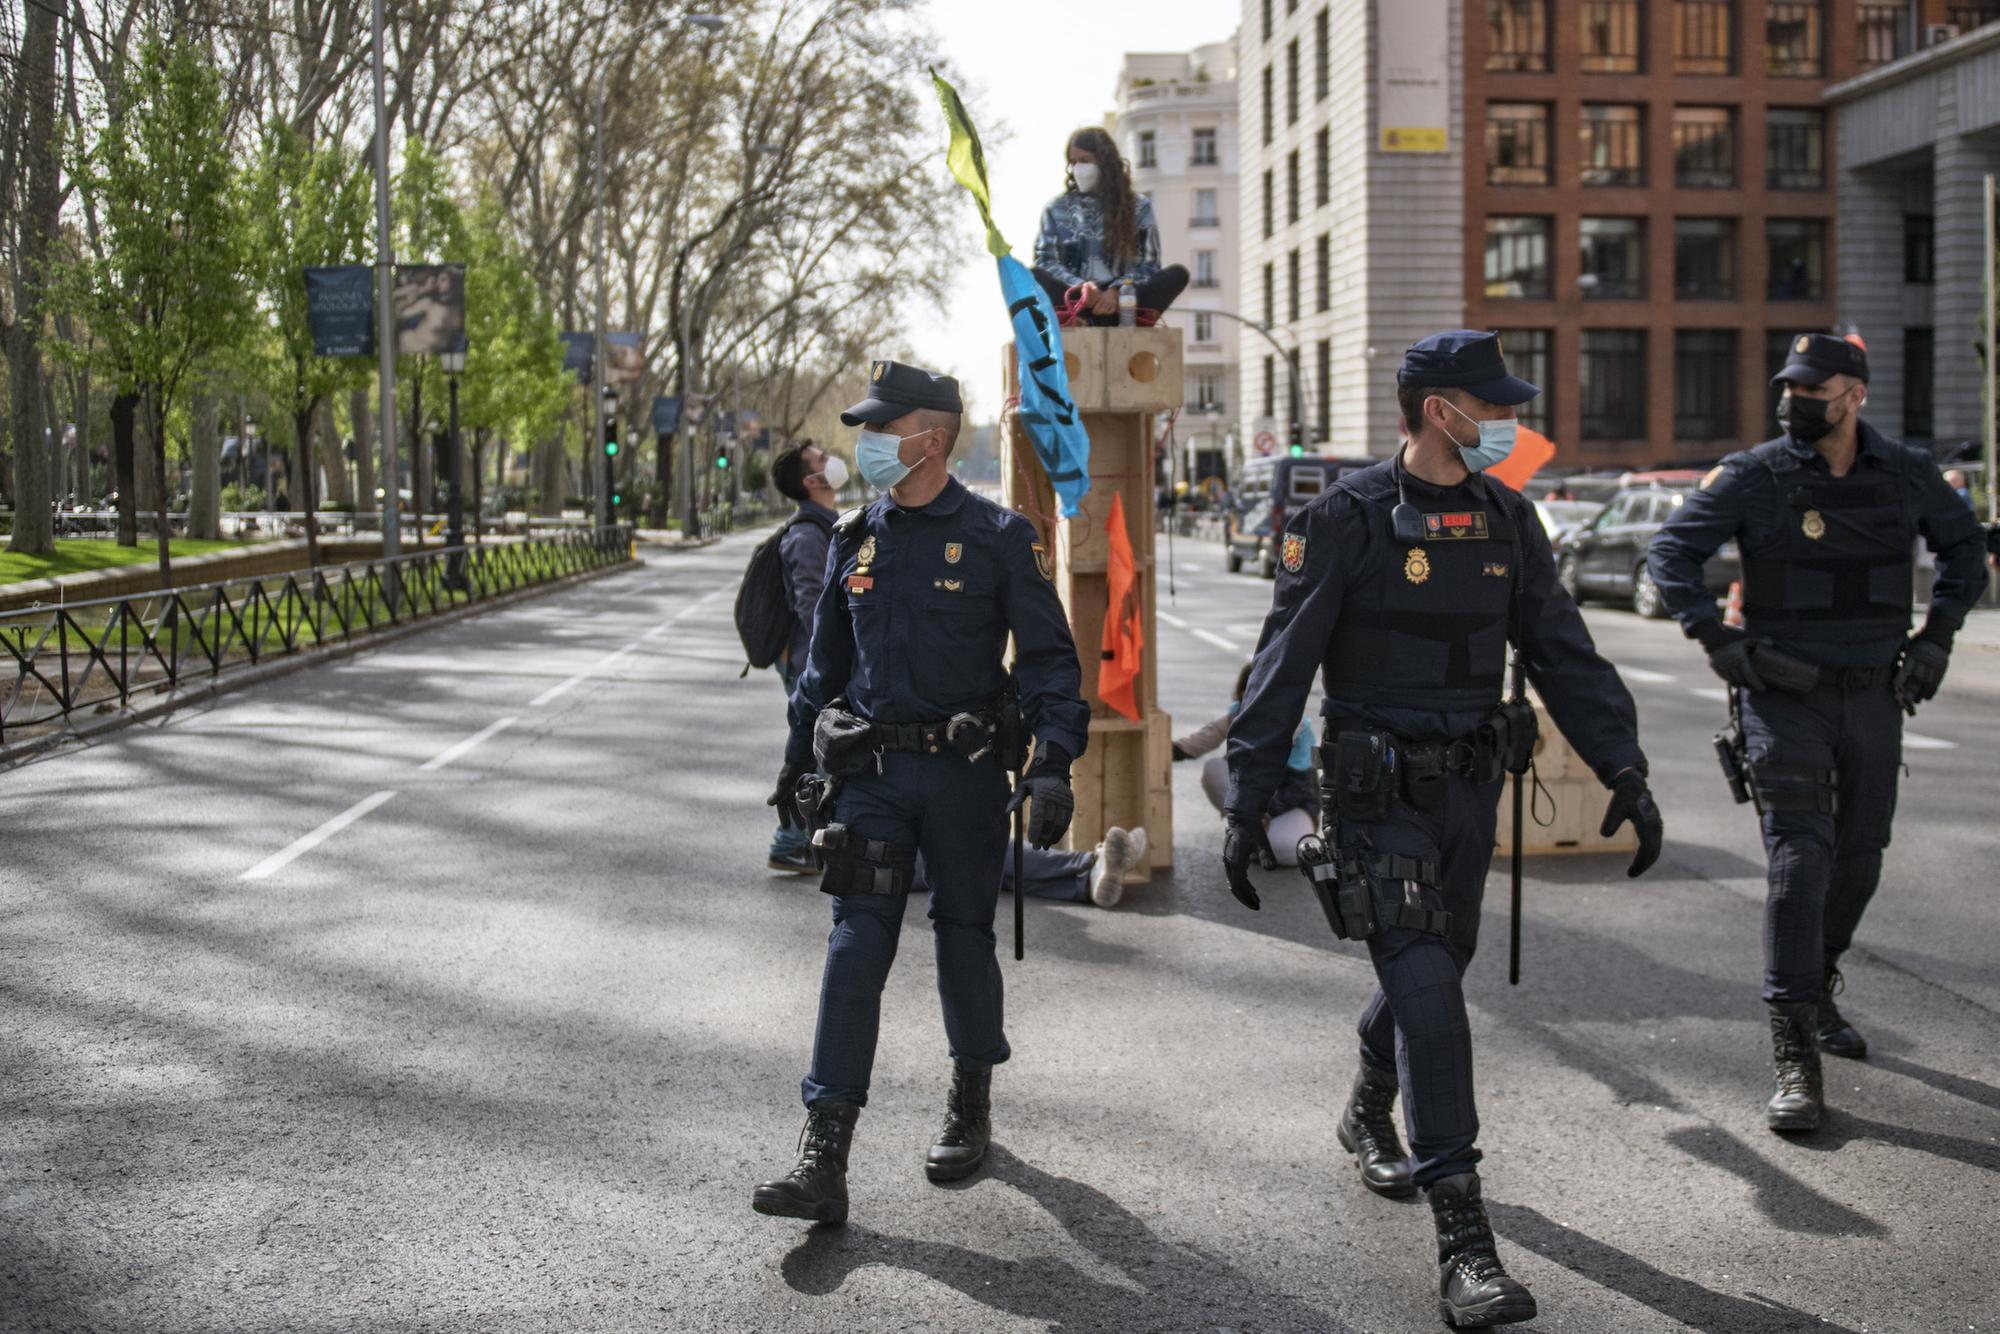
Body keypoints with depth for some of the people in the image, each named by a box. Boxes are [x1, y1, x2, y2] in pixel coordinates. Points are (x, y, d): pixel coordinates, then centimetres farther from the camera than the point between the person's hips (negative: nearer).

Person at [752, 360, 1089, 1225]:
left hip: (964, 773, -3)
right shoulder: (855, 537, 8)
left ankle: (971, 1104, 34)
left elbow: (1049, 659, -7)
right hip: (871, 772, 3)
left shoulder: (998, 538, -6)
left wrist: (1052, 764, -18)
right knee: (855, 951, -5)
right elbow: (826, 657, 19)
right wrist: (798, 754, 23)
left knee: (963, 940, 10)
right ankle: (824, 1160, -7)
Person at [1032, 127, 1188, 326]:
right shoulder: (1056, 209, 15)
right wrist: (1080, 286, -16)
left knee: (1177, 274, -27)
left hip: (1121, 302, 0)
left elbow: (1148, 265, 5)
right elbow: (1045, 263, 4)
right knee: (1035, 276, -29)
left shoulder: (1139, 206, 12)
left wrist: (1116, 291, -16)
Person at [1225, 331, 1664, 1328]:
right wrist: (1247, 806, -12)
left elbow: (1563, 653, 9)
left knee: (1431, 970, 19)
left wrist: (1625, 771, 0)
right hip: (1380, 795, -6)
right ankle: (1463, 1243, -12)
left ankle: (1368, 1118, 48)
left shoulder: (1506, 520, 6)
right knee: (1425, 991, -13)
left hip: (1472, 788, 6)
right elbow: (1282, 667, -10)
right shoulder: (1347, 519, -11)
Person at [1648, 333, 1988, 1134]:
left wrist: (1937, 634, 9)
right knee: (1800, 858, -12)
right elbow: (1670, 553, -5)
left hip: (1875, 697, 4)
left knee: (1859, 857, 13)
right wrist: (1717, 641, -13)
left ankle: (1817, 988, 38)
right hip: (1785, 697, -4)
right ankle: (1794, 1053, -11)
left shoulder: (1906, 475, 2)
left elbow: (1963, 544, 19)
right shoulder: (1754, 478, -8)